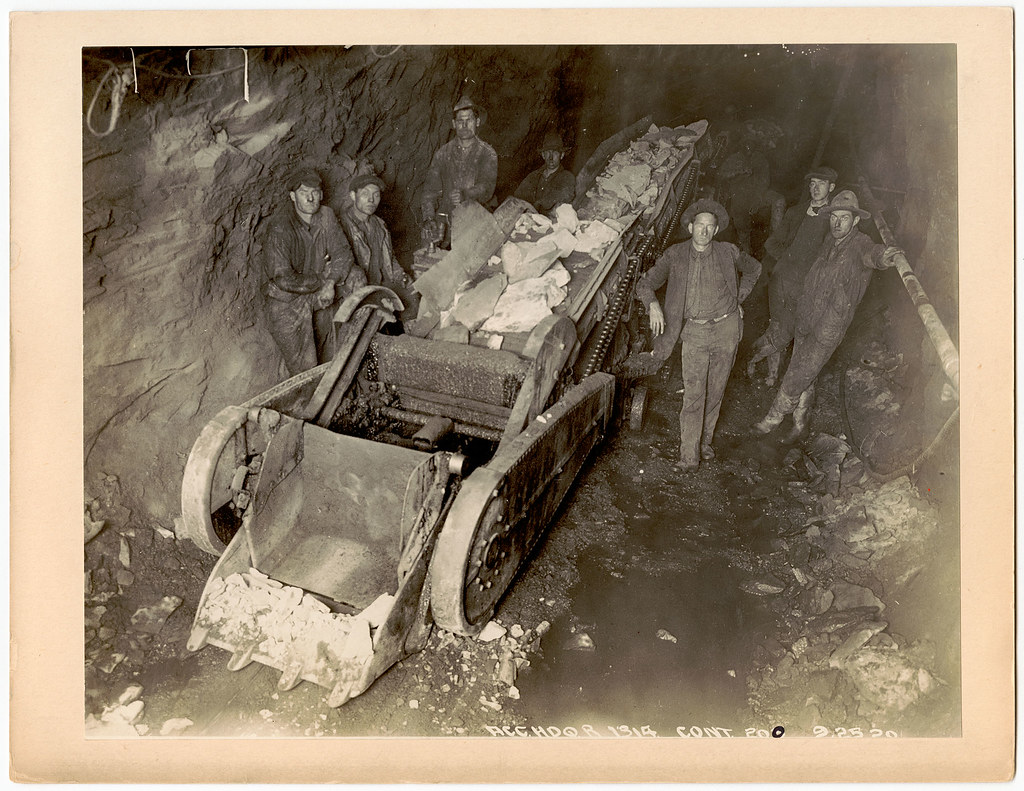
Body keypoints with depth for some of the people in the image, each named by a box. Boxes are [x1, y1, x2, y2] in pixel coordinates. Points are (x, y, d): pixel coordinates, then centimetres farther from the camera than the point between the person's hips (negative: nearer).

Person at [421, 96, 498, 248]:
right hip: (446, 222, 1)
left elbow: (487, 188, -6)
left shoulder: (488, 154, 7)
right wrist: (429, 217, -10)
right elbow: (431, 188, 7)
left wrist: (465, 195, -27)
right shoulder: (442, 153, 13)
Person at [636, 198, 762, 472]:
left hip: (726, 329, 2)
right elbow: (646, 282, -5)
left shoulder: (728, 252, 2)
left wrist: (738, 299, 13)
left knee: (715, 392, 11)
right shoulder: (675, 255, -2)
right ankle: (688, 455, -2)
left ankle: (704, 442, 27)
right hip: (694, 331, -2)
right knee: (693, 395, -8)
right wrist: (652, 304, -25)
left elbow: (754, 268, 22)